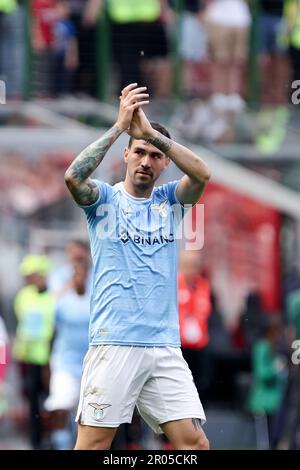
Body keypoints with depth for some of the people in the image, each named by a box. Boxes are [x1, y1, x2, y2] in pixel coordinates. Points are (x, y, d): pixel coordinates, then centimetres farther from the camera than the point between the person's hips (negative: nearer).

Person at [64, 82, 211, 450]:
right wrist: (120, 126, -16)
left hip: (165, 347, 4)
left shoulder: (170, 200, 14)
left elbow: (201, 174, -6)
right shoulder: (104, 198, 6)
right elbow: (73, 176, -16)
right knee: (93, 444, -8)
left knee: (194, 442, -4)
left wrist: (151, 131, -12)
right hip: (113, 346, -4)